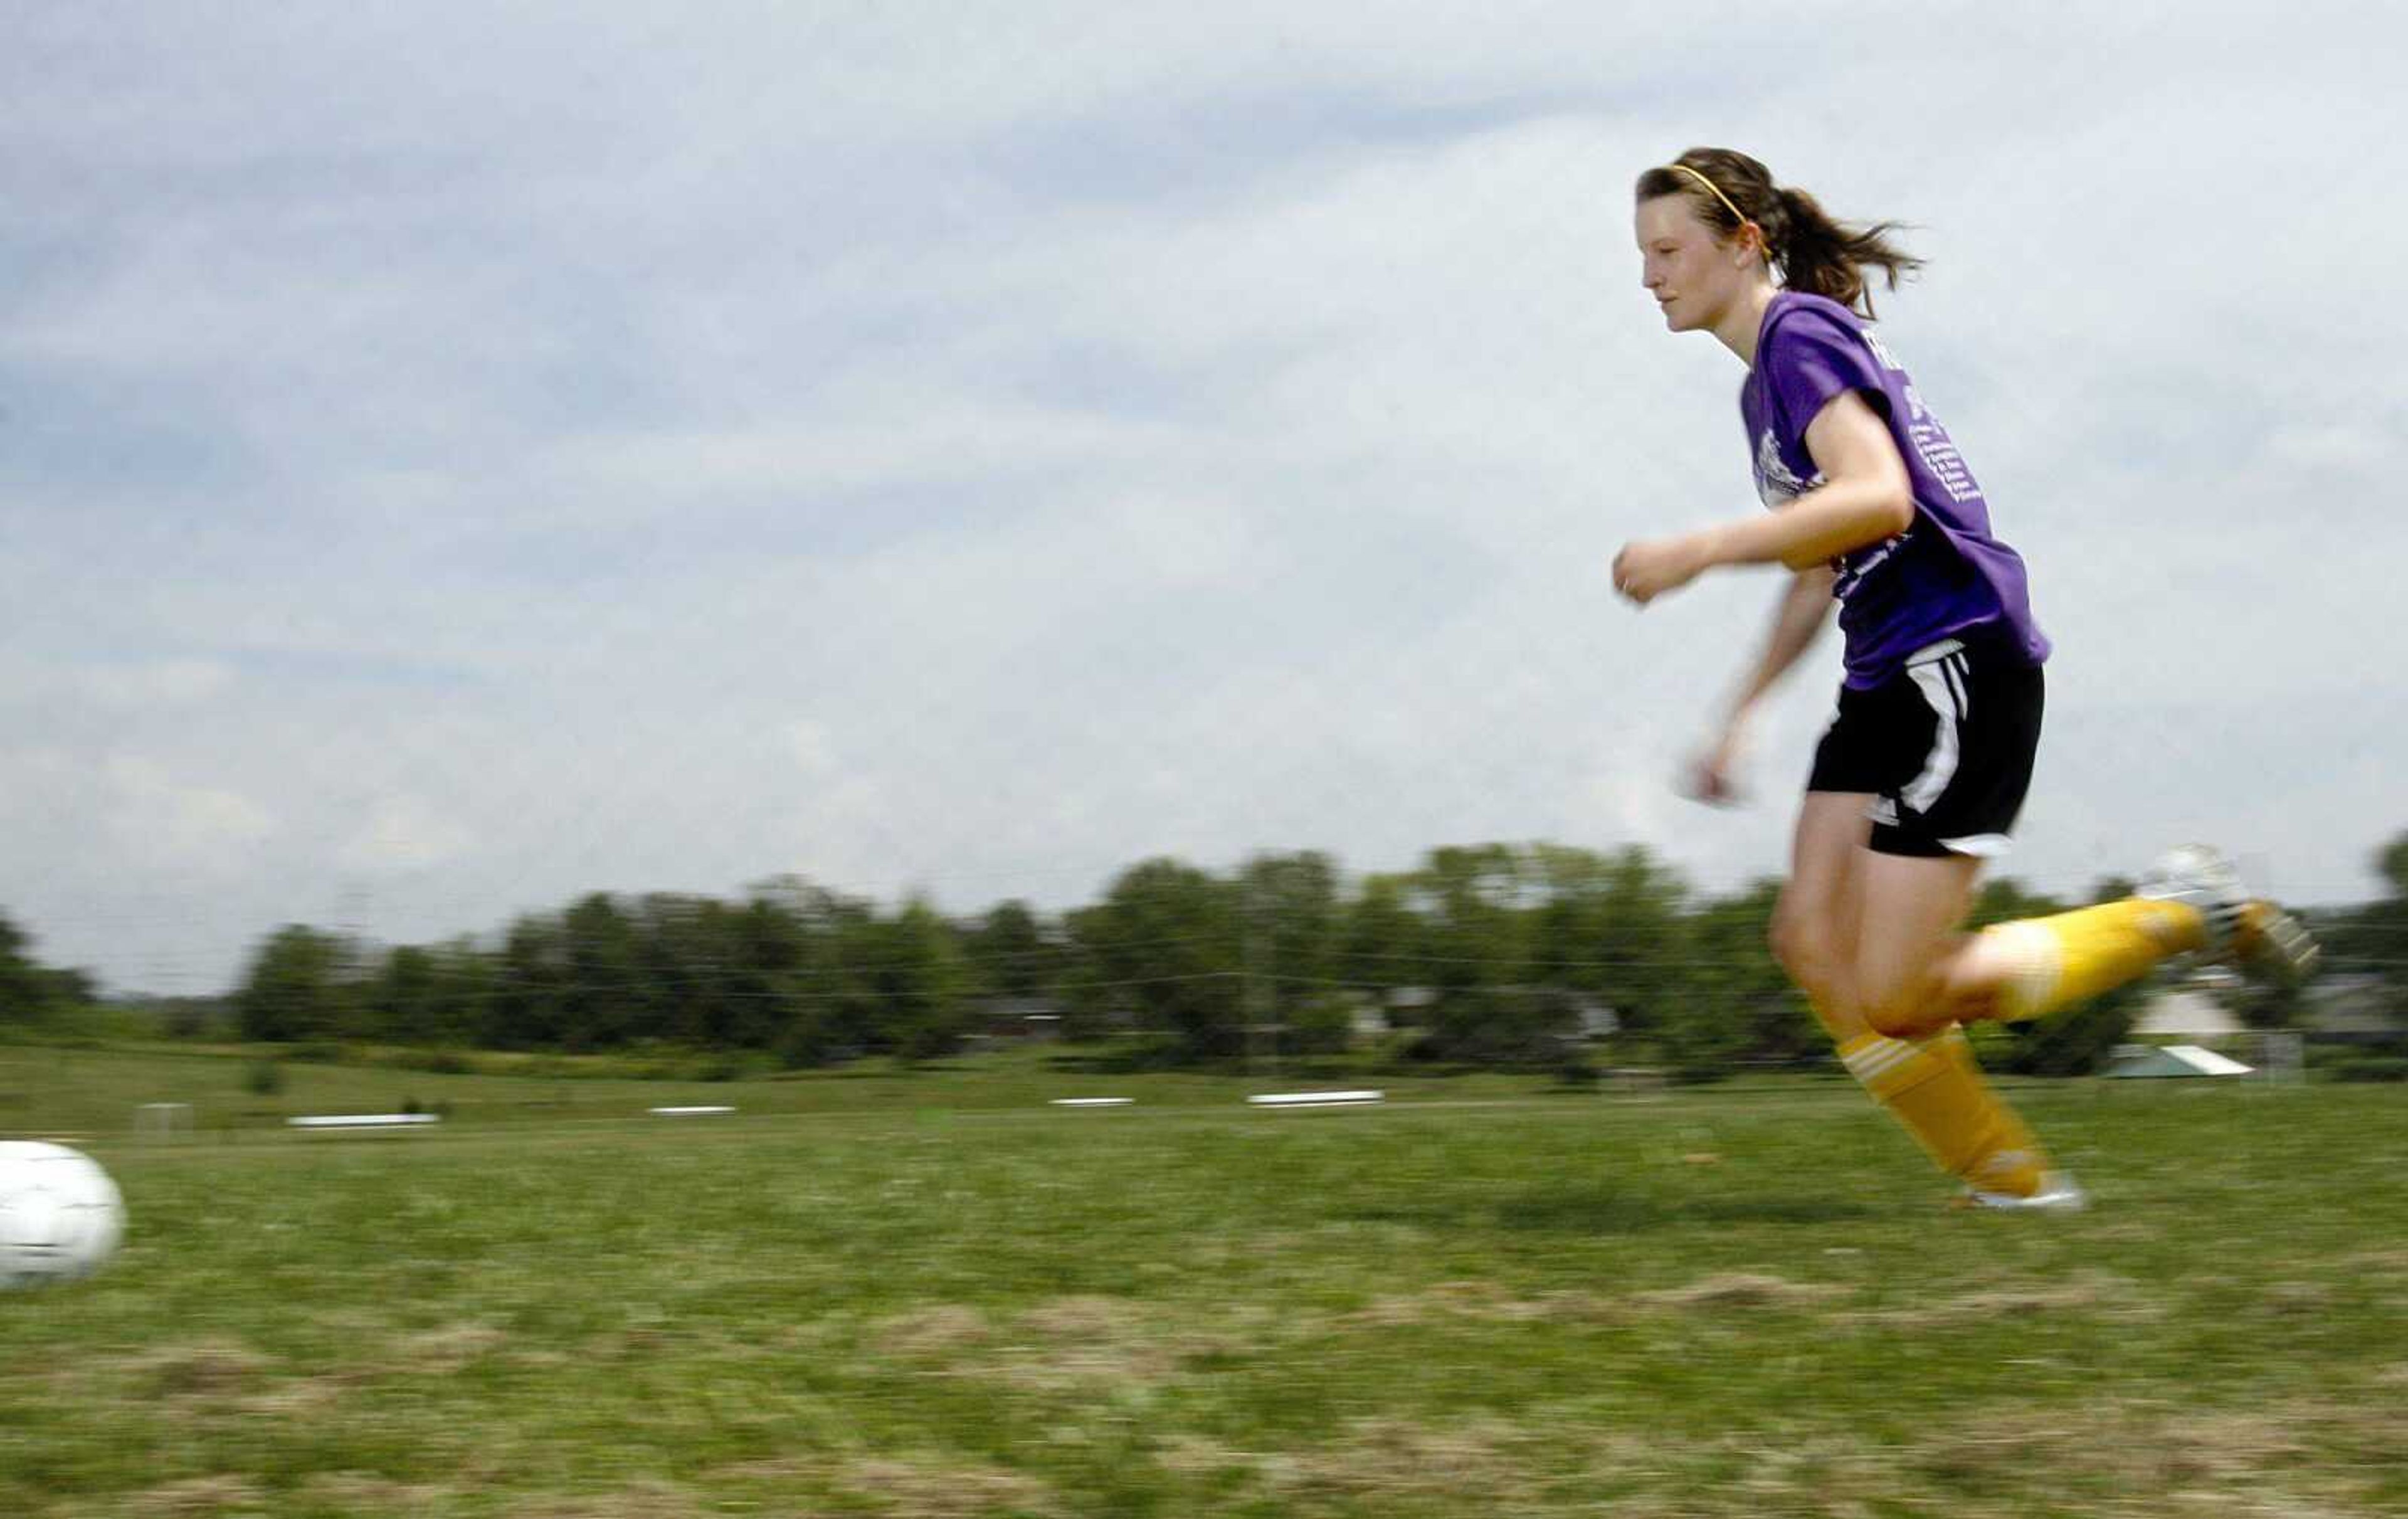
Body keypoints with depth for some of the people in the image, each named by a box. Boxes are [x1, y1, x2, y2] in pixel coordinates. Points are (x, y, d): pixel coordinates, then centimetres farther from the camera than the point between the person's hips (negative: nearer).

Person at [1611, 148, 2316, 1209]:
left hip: (1961, 663, -10)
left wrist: (1696, 553, -25)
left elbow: (1876, 498, -25)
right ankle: (2010, 1178, 7)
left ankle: (2175, 914, 4)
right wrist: (1737, 716, 26)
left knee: (1896, 997, -11)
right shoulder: (1769, 372, 20)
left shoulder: (1800, 334, -10)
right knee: (1814, 943, 0)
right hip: (1890, 680, 10)